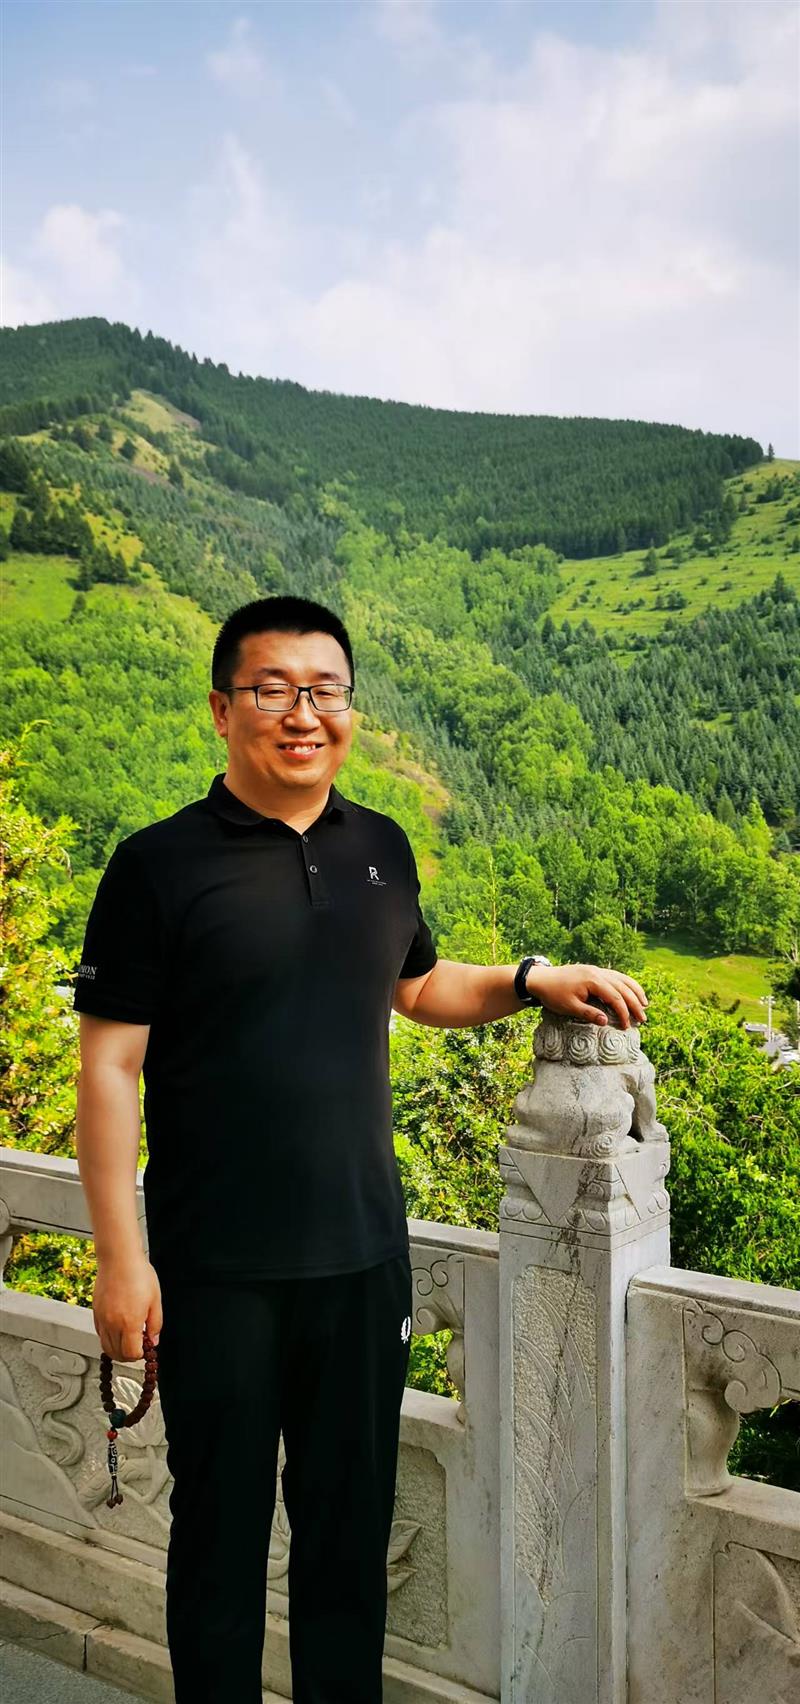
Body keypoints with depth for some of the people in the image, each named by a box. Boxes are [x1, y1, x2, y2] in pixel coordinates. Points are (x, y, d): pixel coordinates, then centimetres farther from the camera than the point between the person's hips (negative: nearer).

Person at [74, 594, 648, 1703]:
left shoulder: (382, 849, 5)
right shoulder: (159, 865, -10)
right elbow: (109, 1069, -10)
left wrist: (533, 980, 6)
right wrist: (121, 1261, -12)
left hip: (365, 1255, 4)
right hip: (217, 1270, -4)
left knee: (353, 1518, 19)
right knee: (222, 1526, 13)